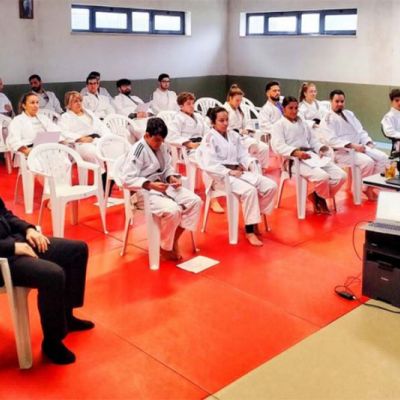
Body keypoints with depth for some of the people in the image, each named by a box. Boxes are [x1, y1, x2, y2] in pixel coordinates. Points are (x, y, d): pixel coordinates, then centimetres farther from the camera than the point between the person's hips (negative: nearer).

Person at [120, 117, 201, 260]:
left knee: (195, 201, -7)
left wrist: (172, 177, -5)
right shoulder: (137, 151, -16)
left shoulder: (162, 147, 8)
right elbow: (127, 179, -22)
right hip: (144, 192, -8)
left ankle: (174, 240, 3)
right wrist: (150, 185, -31)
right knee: (172, 210, -32)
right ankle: (166, 248, -6)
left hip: (164, 187, 8)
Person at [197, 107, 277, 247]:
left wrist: (249, 163, -6)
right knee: (249, 190, -33)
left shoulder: (234, 135, 15)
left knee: (270, 186, -9)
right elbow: (210, 164, -17)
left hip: (239, 172, 8)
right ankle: (249, 231, -21)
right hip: (221, 176, -7)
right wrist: (230, 172, -19)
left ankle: (255, 219, 4)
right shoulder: (209, 138, -7)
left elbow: (243, 155, 16)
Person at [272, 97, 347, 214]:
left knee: (340, 175, -12)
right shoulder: (278, 125, 6)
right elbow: (278, 145, -11)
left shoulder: (303, 123, 28)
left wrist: (321, 148, -3)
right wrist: (296, 152, -29)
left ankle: (317, 197, 4)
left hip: (313, 155, 7)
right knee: (322, 177, -32)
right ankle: (320, 199, 1)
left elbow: (313, 140, 22)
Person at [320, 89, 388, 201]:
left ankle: (371, 185, -5)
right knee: (368, 162, -29)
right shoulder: (327, 119, -5)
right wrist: (352, 145, -26)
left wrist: (368, 142, -2)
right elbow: (332, 140, -18)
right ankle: (366, 188, -6)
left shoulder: (349, 114, 20)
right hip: (342, 152, -8)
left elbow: (360, 131, 18)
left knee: (383, 157, -11)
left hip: (359, 147, 8)